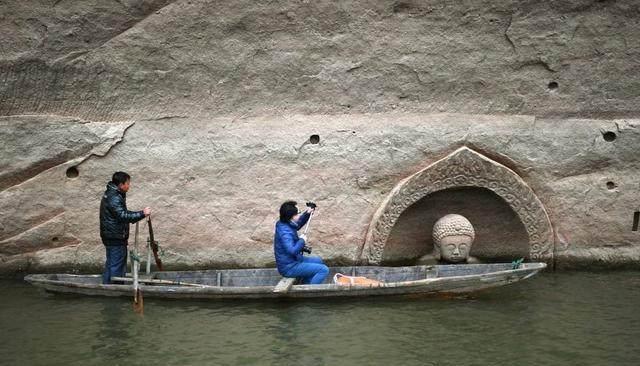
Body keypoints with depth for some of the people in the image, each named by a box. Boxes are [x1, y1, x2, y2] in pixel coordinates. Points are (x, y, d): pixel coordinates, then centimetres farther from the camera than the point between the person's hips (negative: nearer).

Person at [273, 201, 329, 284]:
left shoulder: (282, 224, 2)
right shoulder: (285, 232, -28)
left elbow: (297, 225, 23)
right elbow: (292, 251, -39)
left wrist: (307, 213, 7)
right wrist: (302, 240, -22)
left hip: (293, 260, 10)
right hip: (289, 268, -10)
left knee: (318, 261, 29)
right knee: (324, 270, -15)